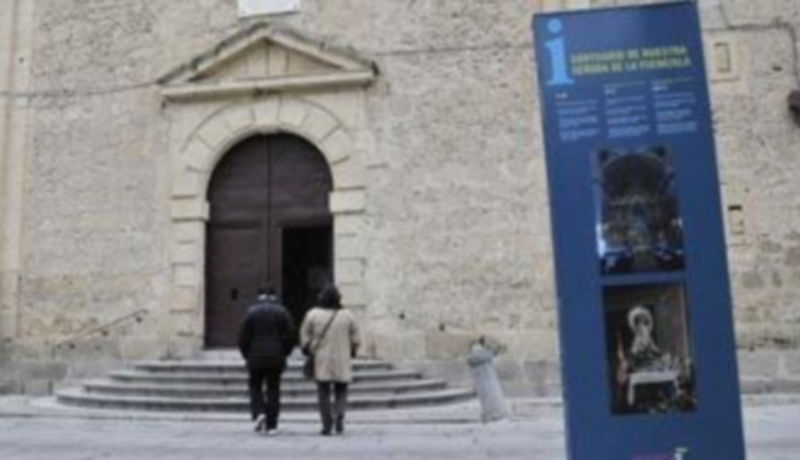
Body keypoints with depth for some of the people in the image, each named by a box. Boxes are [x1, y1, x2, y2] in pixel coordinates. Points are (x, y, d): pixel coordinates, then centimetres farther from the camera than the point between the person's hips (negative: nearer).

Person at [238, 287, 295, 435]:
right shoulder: (282, 312, 3)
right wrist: (283, 354, 11)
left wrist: (247, 355, 10)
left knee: (255, 386, 15)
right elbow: (290, 336, 0)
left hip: (256, 357, -1)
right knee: (273, 389, 6)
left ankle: (258, 413, -6)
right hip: (276, 358, 1)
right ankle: (271, 425, 6)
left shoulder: (251, 311, -1)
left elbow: (243, 337, -2)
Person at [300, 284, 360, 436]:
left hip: (321, 361, 0)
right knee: (341, 392, 13)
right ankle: (338, 415, -9)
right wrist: (352, 353, 18)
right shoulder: (347, 315, -3)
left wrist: (308, 351, 15)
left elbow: (305, 336, 0)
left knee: (323, 393, 7)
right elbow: (355, 339, 2)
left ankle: (327, 425, 4)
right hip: (342, 361, 0)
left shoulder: (312, 314, -5)